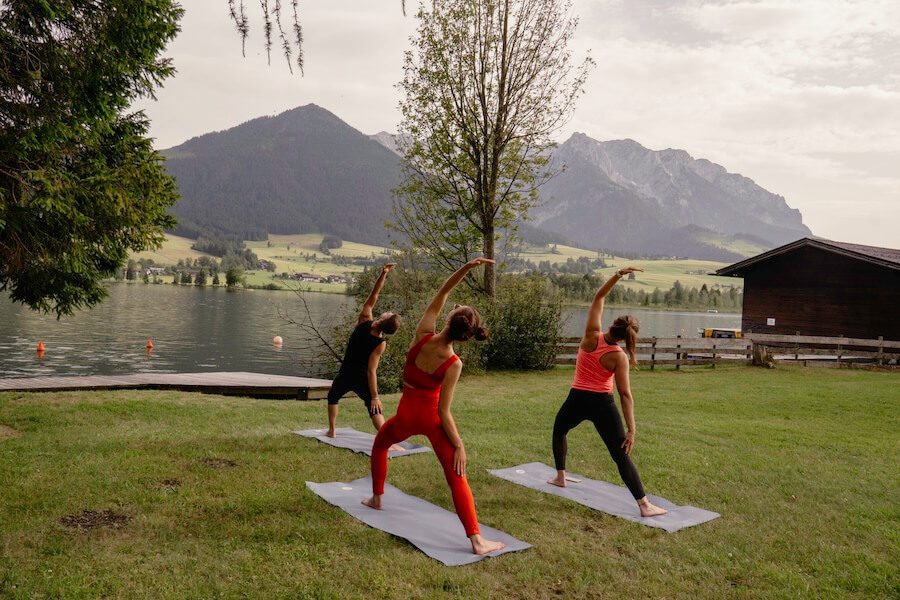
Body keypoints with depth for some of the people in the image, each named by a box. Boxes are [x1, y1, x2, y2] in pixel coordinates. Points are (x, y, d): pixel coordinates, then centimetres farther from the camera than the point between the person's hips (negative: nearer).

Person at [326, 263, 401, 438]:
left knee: (333, 397, 29)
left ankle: (331, 431, 32)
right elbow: (371, 371, -24)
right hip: (362, 378, -3)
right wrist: (375, 396, -20)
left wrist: (383, 274, -26)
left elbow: (373, 296, -18)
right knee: (374, 408, -1)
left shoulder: (364, 321, -17)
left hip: (346, 375, 3)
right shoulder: (380, 344, -21)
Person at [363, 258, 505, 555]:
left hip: (406, 415, 2)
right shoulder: (454, 365, -19)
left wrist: (466, 267, -18)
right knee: (457, 477, -1)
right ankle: (476, 540, -7)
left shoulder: (422, 335, -18)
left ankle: (377, 498, 43)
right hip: (432, 417, -2)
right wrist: (459, 445, -11)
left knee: (379, 445, 33)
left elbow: (442, 293, -11)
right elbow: (444, 411, -18)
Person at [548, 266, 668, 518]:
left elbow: (599, 297, -1)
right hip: (603, 404, -2)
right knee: (621, 455, -1)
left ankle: (560, 477, 39)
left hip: (577, 399, 2)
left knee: (559, 431, 32)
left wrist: (619, 274, -6)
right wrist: (631, 429, -13)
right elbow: (625, 394, -15)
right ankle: (645, 505, -3)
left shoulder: (591, 335, -9)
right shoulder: (619, 357, -13)